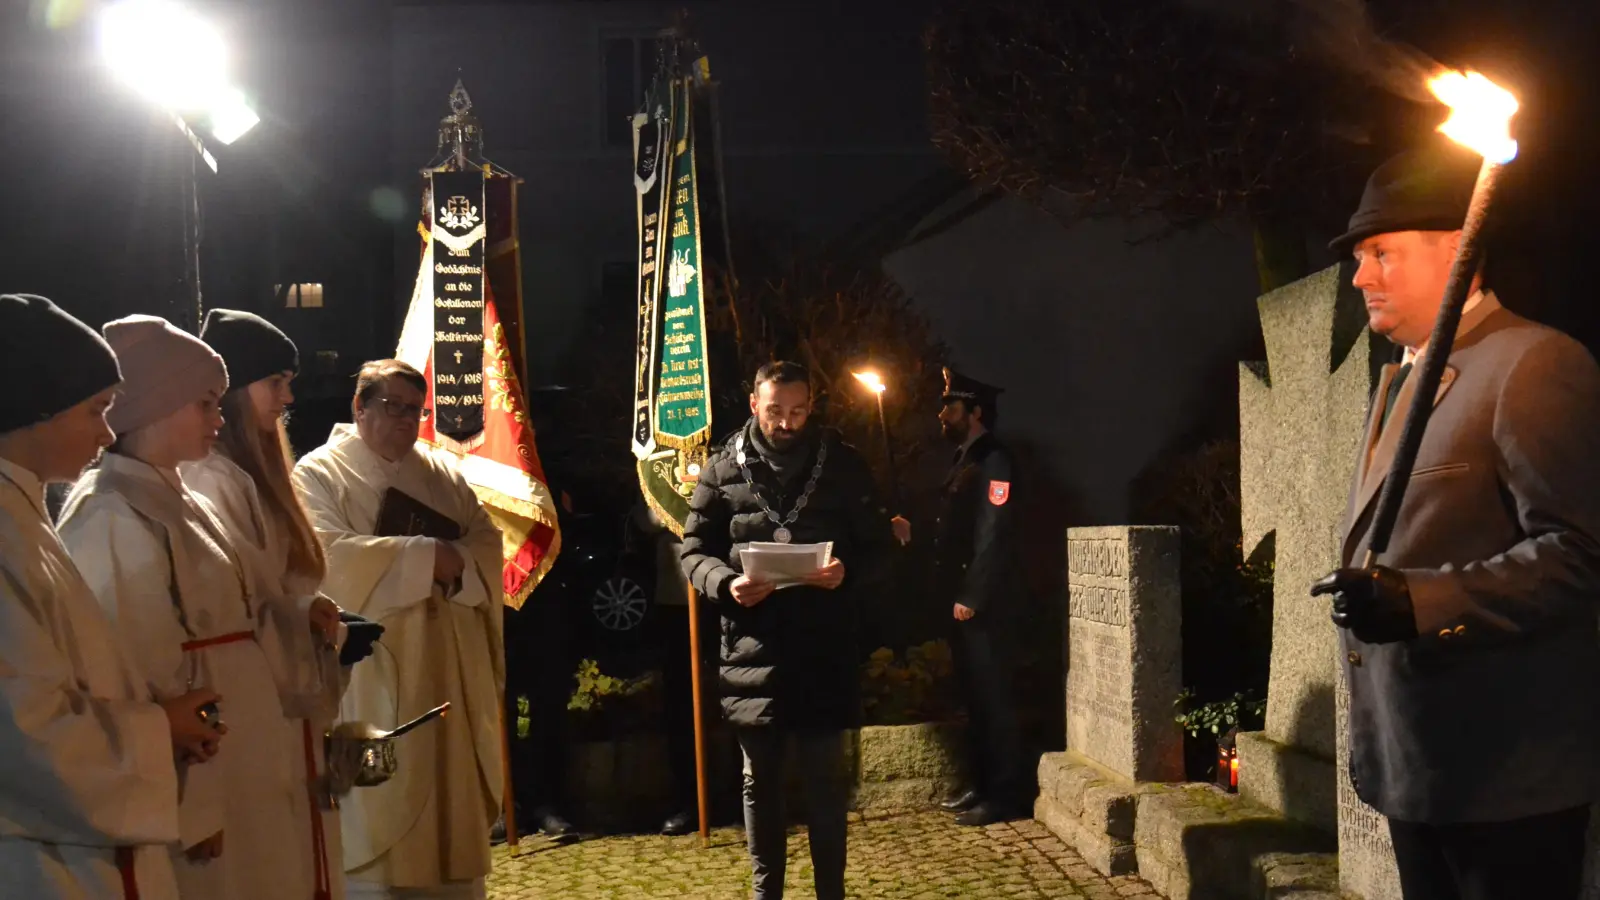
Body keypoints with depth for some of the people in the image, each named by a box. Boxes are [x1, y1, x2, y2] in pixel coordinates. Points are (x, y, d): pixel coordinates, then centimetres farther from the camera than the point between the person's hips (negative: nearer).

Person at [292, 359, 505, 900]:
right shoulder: (318, 474, -1)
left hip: (449, 666, 5)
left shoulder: (442, 471, 15)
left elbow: (488, 543, 6)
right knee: (377, 805, -3)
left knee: (451, 790, 9)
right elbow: (328, 556, -17)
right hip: (371, 673, -5)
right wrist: (426, 556, -17)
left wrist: (457, 564, -16)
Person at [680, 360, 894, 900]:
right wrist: (725, 583, -16)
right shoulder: (723, 468, 3)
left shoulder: (844, 464, 3)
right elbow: (694, 550, 4)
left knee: (825, 777, 7)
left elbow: (878, 546, 5)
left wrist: (848, 573, -16)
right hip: (753, 648, 1)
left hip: (823, 645, -1)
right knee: (760, 779, 12)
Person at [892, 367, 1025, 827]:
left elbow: (994, 536, -20)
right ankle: (982, 785, 23)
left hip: (984, 607, -10)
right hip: (963, 603, 10)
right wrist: (914, 534, 6)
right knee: (974, 696, 14)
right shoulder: (964, 461, 16)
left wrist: (971, 597, -21)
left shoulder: (994, 461, -13)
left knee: (993, 698, -4)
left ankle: (1005, 794, 2)